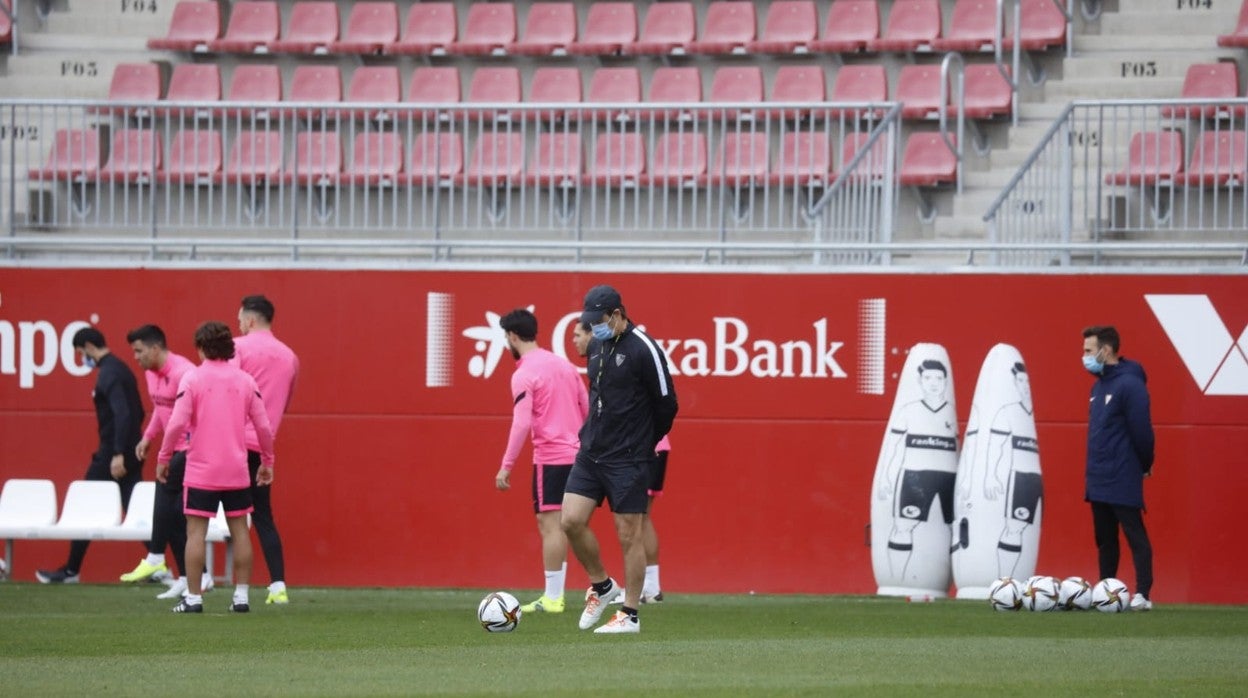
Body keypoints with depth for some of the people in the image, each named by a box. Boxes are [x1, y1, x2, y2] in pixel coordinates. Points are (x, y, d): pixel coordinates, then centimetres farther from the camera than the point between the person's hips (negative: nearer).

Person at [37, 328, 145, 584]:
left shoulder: (109, 374, -15)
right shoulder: (122, 369, 14)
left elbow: (122, 414, -24)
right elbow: (137, 412, 20)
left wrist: (118, 454, -26)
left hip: (112, 454, -9)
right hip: (130, 453, 9)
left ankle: (71, 571, 7)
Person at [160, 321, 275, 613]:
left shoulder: (193, 378, -6)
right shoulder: (244, 380, 4)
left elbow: (177, 424, -12)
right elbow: (263, 426, 4)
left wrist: (163, 458, -1)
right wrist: (267, 462, 17)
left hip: (201, 470, -3)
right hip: (237, 471, 3)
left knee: (196, 532, 0)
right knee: (239, 529, 9)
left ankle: (193, 598, -4)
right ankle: (241, 597, 9)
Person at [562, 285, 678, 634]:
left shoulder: (643, 350, -14)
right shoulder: (596, 345, 9)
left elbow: (666, 404, -9)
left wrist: (644, 444, 4)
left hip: (628, 459, -7)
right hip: (592, 452, 7)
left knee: (628, 535, -2)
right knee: (571, 520, -2)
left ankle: (630, 616, 6)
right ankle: (601, 586, 19)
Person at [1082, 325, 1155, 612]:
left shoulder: (1129, 384, -14)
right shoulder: (1098, 386, 14)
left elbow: (1141, 431, -16)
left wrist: (1144, 466, -7)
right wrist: (1095, 468, 16)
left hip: (1123, 481, -9)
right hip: (1099, 480, 9)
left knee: (1135, 536, -8)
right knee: (1105, 539, 12)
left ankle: (1142, 595, -10)